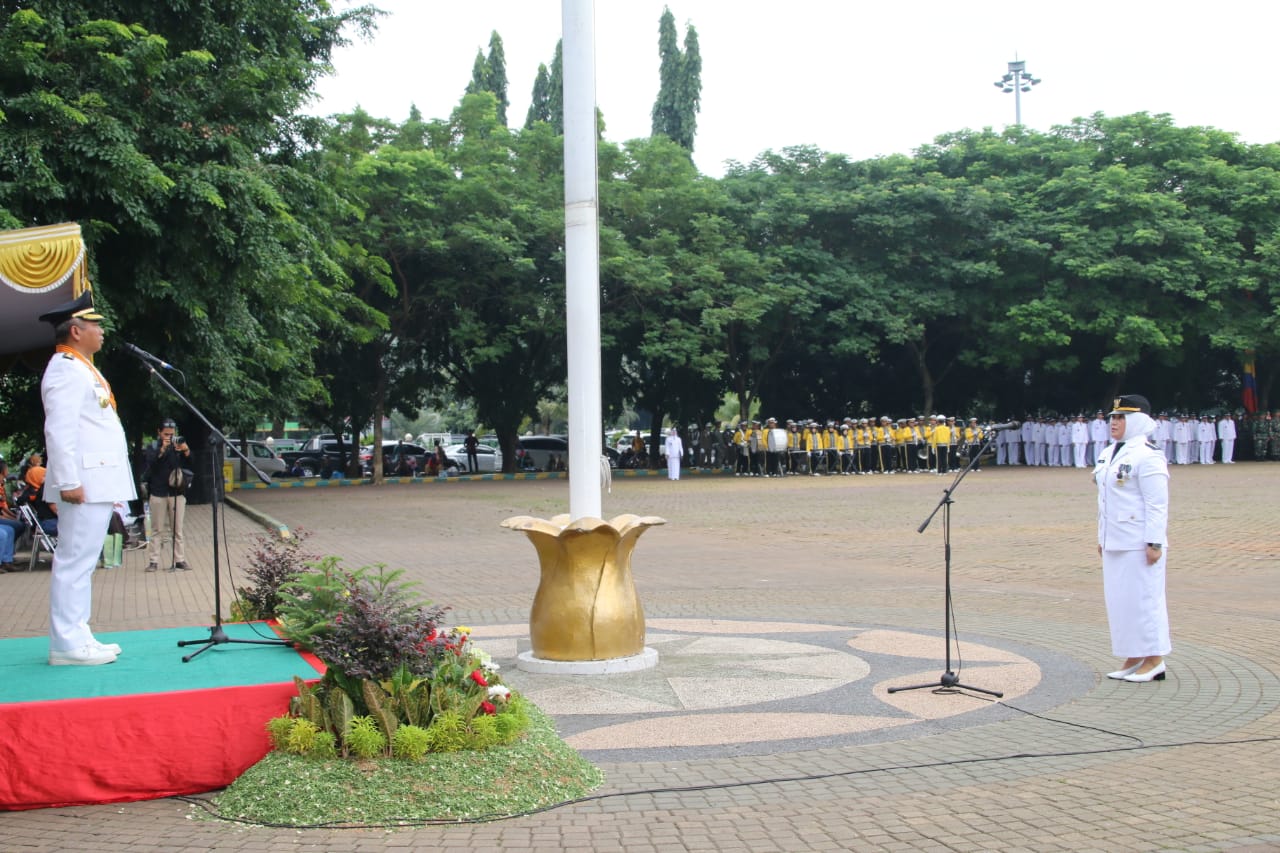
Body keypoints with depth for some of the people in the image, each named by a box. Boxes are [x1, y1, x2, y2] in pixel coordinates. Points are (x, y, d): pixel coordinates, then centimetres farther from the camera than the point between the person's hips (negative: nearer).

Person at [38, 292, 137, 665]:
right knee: (74, 562, -8)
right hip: (85, 486, -10)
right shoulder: (66, 370, -11)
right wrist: (69, 481, -23)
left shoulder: (81, 369, 21)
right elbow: (59, 431, -19)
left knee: (81, 562, 12)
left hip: (99, 484, 10)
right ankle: (67, 645, -5)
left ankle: (77, 637, 17)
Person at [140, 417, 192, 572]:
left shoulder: (179, 445, 8)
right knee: (157, 530, 1)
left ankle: (180, 561, 4)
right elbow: (151, 463, -13)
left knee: (178, 530, 3)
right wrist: (162, 449, -25)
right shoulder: (153, 447, 3)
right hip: (158, 493, -2)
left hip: (177, 492, 2)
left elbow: (189, 463, -1)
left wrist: (186, 451, -20)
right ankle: (153, 561, 1)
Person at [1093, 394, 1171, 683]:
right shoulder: (1111, 454, 14)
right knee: (1119, 598, 11)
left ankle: (1154, 661, 5)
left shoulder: (1147, 456, -14)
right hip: (1115, 544, 9)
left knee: (1143, 597, -4)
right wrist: (1102, 538, 20)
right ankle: (1133, 659, 20)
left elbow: (1157, 504, -17)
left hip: (1139, 544, -9)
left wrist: (1155, 543, -19)